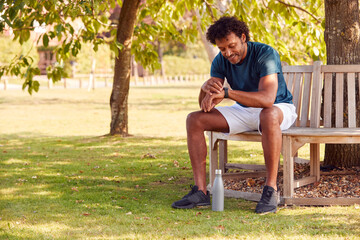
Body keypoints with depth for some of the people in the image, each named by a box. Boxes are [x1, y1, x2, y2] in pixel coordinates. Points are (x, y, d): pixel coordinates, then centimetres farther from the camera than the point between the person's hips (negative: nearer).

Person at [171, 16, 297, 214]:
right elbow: (204, 105, -11)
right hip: (243, 111, 6)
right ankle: (200, 191, -16)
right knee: (194, 120, -11)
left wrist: (226, 92, -41)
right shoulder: (220, 61, -7)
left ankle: (271, 189, -37)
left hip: (279, 108, -6)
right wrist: (206, 88, -35)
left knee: (269, 115, -44)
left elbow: (267, 99, -39)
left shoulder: (265, 54, -25)